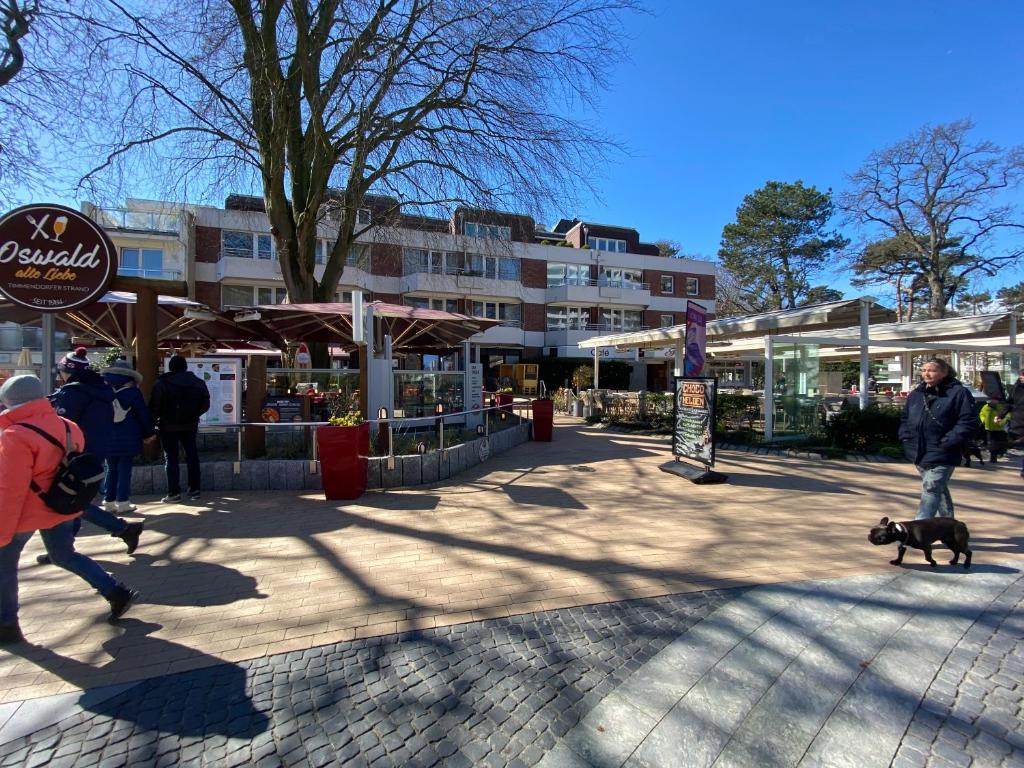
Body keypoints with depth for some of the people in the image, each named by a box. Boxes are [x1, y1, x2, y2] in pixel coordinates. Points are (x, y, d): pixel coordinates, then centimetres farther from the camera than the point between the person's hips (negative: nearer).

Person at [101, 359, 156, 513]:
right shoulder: (133, 392, -7)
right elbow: (143, 415, -5)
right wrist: (148, 433, 6)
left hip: (108, 439, 4)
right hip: (127, 439, -4)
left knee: (111, 470, 14)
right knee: (124, 470, 0)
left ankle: (109, 502, 17)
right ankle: (122, 503, 1)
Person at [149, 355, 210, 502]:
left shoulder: (162, 383, -8)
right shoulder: (198, 382, 3)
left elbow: (154, 406, -12)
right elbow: (205, 405, 4)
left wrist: (152, 423, -1)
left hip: (168, 426, -3)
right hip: (190, 425, 3)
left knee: (171, 458, 3)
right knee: (192, 456, 10)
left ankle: (174, 493, 2)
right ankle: (194, 490, 13)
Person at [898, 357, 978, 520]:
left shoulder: (958, 393, -8)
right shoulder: (916, 394, 11)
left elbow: (968, 423, -13)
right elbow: (905, 419, 21)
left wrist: (946, 443, -17)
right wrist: (907, 439, 7)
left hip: (941, 457, -7)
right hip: (919, 455, 7)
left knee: (930, 491, -11)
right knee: (940, 490, 21)